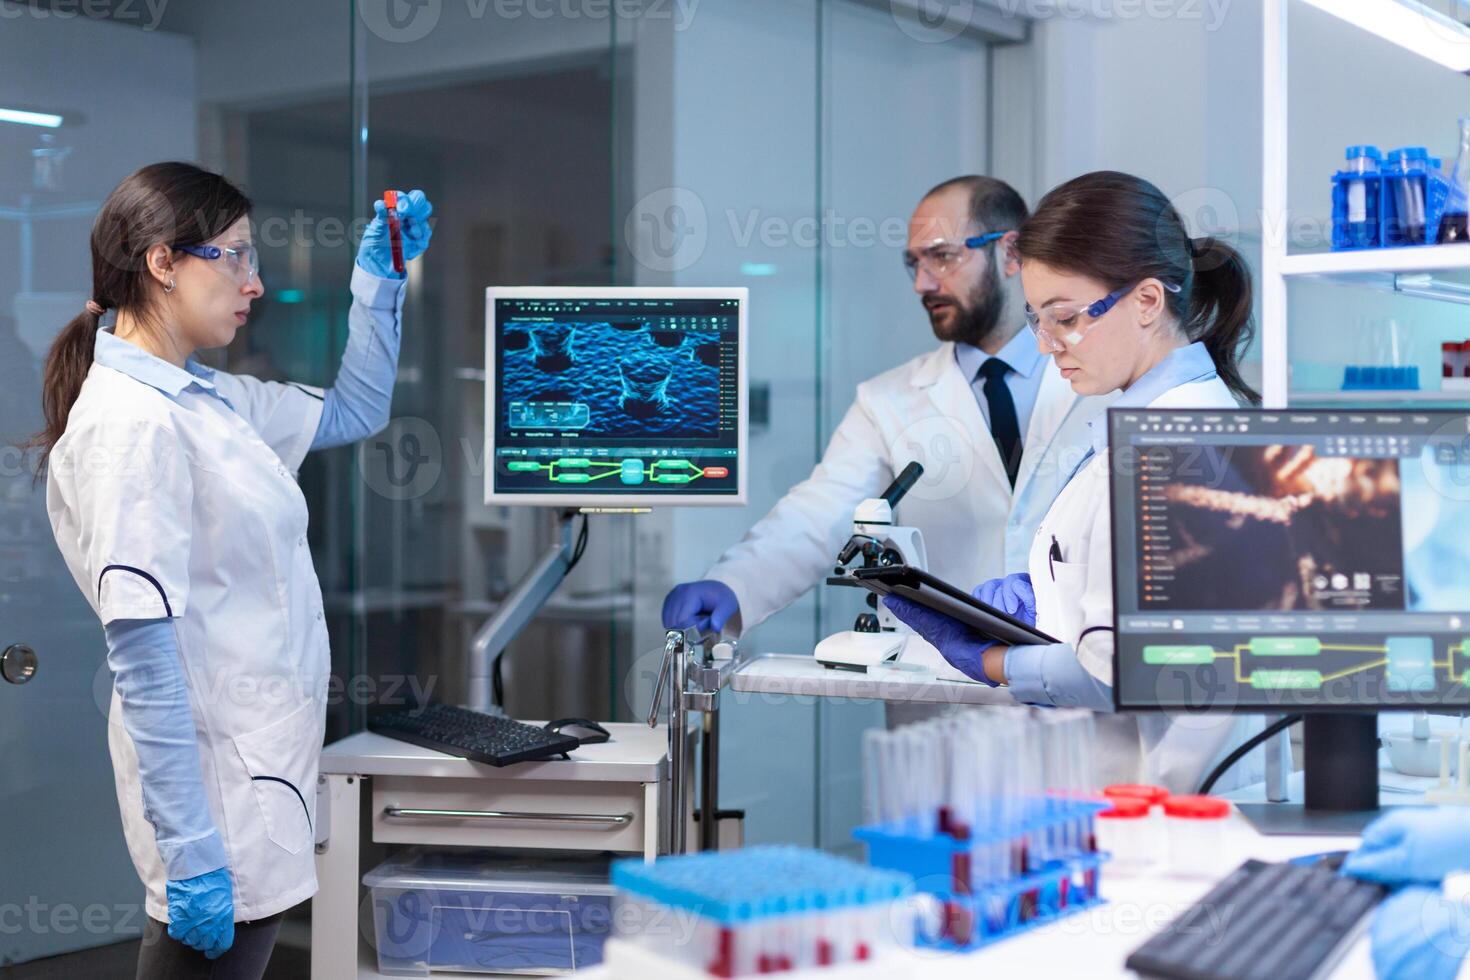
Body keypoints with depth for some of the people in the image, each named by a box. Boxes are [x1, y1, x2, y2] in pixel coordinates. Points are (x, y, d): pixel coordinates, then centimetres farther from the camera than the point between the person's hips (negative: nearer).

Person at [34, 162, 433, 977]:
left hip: (261, 754, 9)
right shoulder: (134, 424, -19)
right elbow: (141, 655, -23)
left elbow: (353, 412, 25)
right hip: (217, 781, -9)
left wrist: (379, 281, 13)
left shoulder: (209, 399, 9)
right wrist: (189, 849, -24)